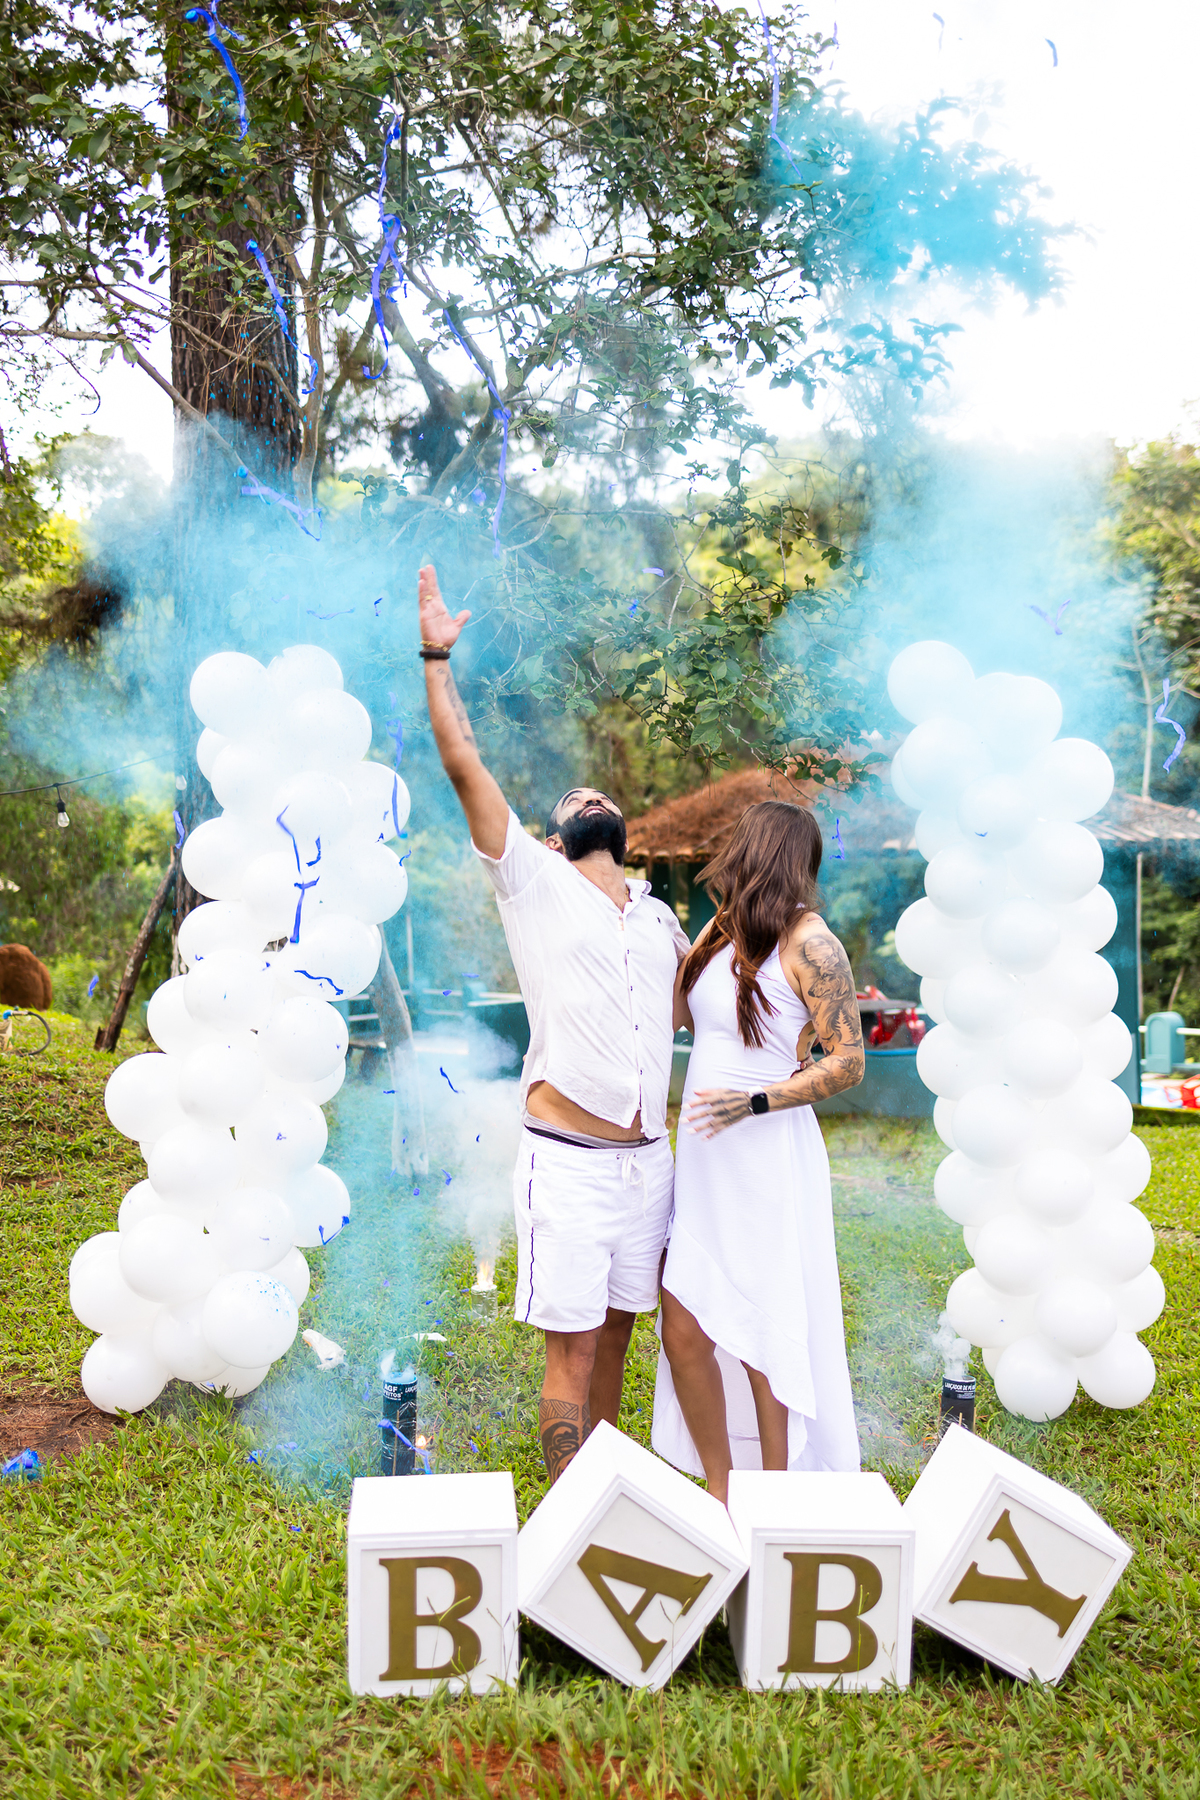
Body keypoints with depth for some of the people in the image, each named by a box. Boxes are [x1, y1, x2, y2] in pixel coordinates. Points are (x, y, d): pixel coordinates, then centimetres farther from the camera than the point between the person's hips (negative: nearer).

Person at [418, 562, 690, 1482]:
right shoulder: (533, 884, 2)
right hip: (568, 1163, -5)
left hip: (649, 1159, 5)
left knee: (617, 1332, 14)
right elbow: (464, 762, -5)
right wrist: (437, 657, -5)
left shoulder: (658, 916, 16)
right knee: (571, 1347, -1)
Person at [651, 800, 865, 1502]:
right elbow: (680, 1014, 18)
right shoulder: (720, 929, 9)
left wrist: (755, 1102, -22)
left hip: (769, 1160, -6)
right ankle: (720, 1491, 25)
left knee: (765, 1341, 7)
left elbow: (849, 1062, -13)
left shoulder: (808, 943, -12)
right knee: (684, 1332, 6)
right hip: (704, 1157, 6)